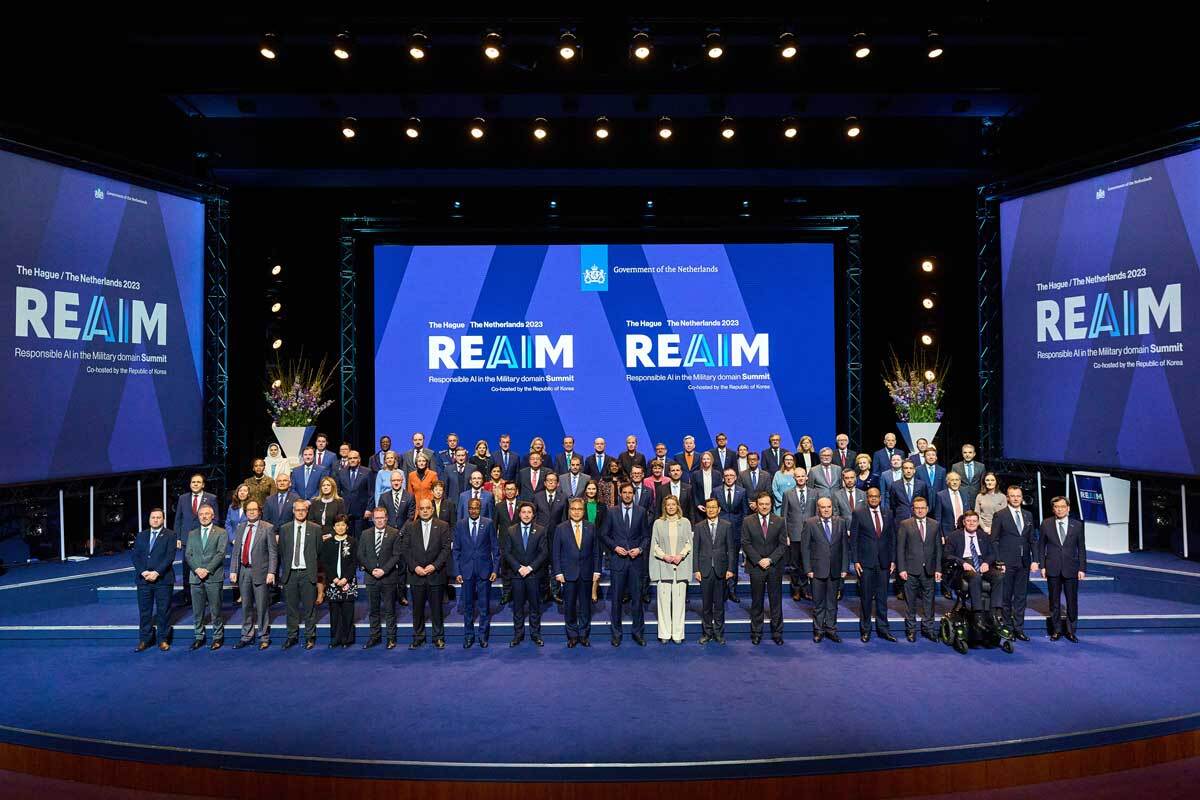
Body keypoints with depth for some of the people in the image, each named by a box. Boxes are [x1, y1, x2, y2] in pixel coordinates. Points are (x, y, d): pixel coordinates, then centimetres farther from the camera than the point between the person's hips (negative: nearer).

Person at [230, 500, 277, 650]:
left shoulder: (268, 528, -3)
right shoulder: (241, 528, 11)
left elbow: (273, 552, -6)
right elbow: (235, 552, 12)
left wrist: (271, 572, -13)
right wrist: (233, 571, 4)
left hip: (260, 572, -4)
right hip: (243, 571, 5)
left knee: (262, 606, 1)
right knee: (246, 606, 13)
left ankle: (264, 637, 11)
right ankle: (247, 636, 24)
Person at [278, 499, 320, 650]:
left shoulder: (315, 529, 2)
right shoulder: (284, 529, 7)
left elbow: (319, 552, 3)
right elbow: (281, 552, 10)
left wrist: (316, 571, 0)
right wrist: (284, 571, 5)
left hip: (308, 574, -2)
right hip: (290, 574, 2)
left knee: (309, 607, 2)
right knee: (292, 608, 8)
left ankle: (310, 637, 12)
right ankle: (292, 636, 18)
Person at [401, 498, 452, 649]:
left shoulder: (443, 526, 2)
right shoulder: (409, 527, 6)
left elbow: (446, 549, -3)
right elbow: (405, 549, 1)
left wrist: (434, 565, -13)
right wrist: (414, 567, -10)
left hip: (436, 574, -1)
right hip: (416, 575, 1)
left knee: (437, 608, 5)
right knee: (417, 608, 8)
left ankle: (438, 637, 16)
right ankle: (418, 637, 20)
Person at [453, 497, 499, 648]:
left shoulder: (488, 524, -1)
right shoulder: (460, 525, 3)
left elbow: (495, 548, 1)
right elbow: (456, 550, 4)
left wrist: (495, 569, -4)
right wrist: (457, 572, -1)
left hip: (484, 570, -1)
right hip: (466, 571, 1)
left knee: (484, 606, 5)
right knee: (467, 606, 9)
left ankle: (483, 635, 18)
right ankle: (468, 636, 21)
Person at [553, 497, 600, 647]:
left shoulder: (591, 528, 4)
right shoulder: (561, 528, 0)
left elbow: (596, 551, 6)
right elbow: (556, 552, 0)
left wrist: (596, 570, 0)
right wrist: (558, 572, -6)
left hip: (586, 573, 1)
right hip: (568, 573, -1)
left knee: (585, 606, 7)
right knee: (569, 606, 5)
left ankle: (584, 635, 19)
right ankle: (572, 635, 17)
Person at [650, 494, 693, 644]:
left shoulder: (685, 522, 9)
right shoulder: (658, 523, 7)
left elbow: (689, 543, 7)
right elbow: (654, 544, 6)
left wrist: (680, 555, -9)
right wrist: (664, 556, -9)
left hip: (681, 566, 0)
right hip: (663, 566, 0)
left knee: (679, 600, 1)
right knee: (664, 600, 0)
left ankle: (677, 634, 7)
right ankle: (664, 634, 6)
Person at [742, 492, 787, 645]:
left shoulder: (779, 521, 4)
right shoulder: (748, 521, 1)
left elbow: (783, 544, 0)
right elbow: (746, 544, -3)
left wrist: (770, 559, -12)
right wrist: (758, 560, -12)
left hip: (775, 567, 1)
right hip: (756, 567, -1)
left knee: (776, 602, 6)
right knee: (756, 602, 6)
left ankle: (777, 633, 16)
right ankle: (756, 633, 15)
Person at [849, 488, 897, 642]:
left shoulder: (888, 514, 8)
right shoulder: (858, 513, -2)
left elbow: (892, 538, 11)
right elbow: (853, 538, -2)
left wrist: (893, 560, 5)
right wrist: (855, 561, -7)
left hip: (884, 562, 3)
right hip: (865, 562, -3)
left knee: (882, 597, 8)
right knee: (866, 597, 3)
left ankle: (882, 628, 19)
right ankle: (865, 629, 14)